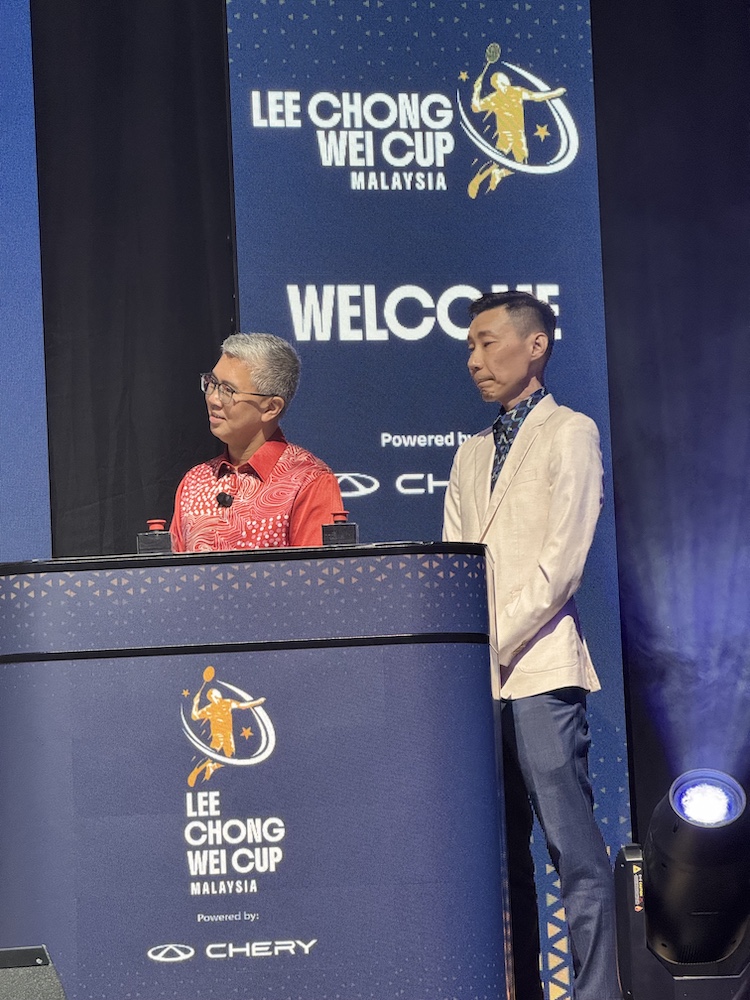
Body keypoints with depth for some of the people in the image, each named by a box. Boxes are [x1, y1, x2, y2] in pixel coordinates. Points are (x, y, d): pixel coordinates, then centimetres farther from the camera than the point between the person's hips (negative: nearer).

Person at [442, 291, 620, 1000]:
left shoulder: (569, 433, 3)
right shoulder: (470, 456, 22)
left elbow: (562, 561, -7)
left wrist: (493, 642, -12)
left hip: (538, 670, -6)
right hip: (474, 678, 7)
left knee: (573, 847, -8)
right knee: (501, 849, 5)